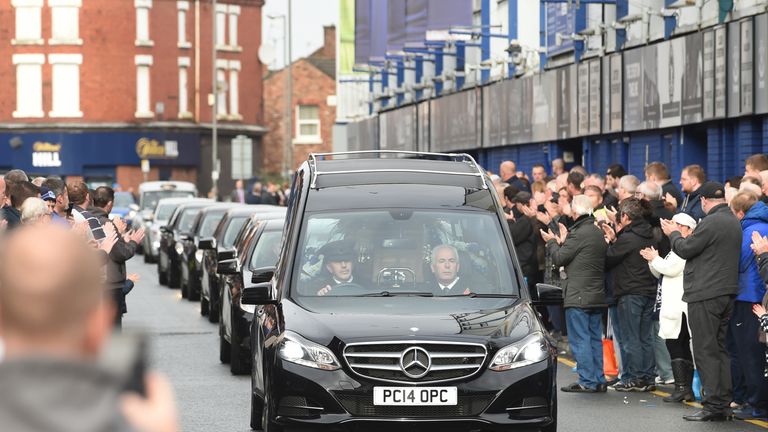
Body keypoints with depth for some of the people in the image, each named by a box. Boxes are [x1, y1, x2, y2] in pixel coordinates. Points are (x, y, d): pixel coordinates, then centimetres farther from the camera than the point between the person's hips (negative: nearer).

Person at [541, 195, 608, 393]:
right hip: (597, 295, 9)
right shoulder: (598, 233, 13)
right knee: (595, 339, 11)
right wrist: (563, 242, 21)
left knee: (580, 339, -5)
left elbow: (559, 258, -9)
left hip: (578, 296, -8)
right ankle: (598, 380, 13)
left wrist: (552, 242, 7)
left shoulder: (579, 233, -15)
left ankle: (587, 381, -6)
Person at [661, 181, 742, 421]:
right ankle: (723, 405, 13)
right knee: (719, 349, 13)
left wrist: (673, 233, 8)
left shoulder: (711, 222, -16)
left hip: (705, 295, -9)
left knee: (706, 351, -5)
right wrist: (679, 234, 23)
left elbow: (685, 249, -11)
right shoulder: (734, 222, 13)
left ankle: (713, 406, -7)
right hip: (727, 293, 9)